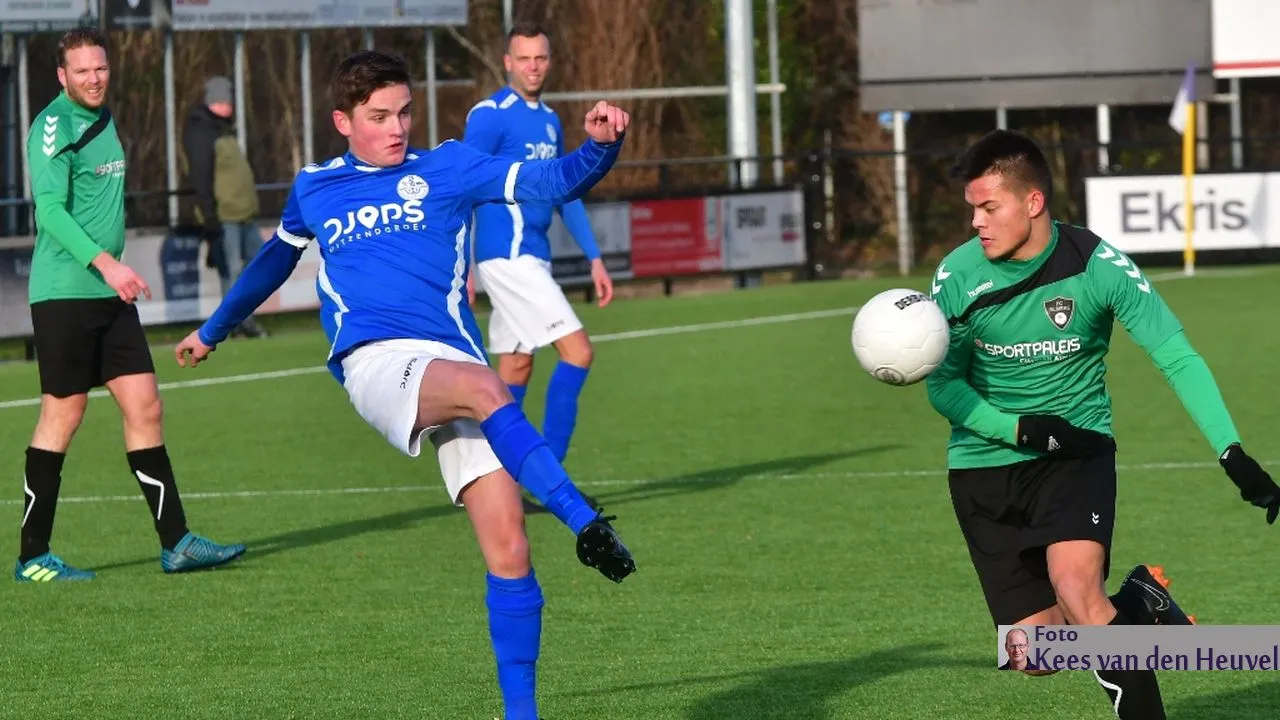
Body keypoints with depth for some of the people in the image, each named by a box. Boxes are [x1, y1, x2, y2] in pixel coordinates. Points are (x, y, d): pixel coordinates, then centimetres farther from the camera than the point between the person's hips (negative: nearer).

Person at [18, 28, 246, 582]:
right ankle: (32, 557, 3)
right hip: (63, 292, -8)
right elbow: (50, 209, -21)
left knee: (144, 405, 4)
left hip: (109, 293, 8)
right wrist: (105, 263, -29)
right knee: (63, 414, -5)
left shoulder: (102, 118, 16)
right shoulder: (55, 126, -11)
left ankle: (175, 543, 7)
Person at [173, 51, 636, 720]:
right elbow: (276, 258, 40)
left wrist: (598, 147, -19)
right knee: (486, 389, -37)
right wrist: (212, 331, 52)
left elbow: (546, 181, 1)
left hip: (456, 360, 1)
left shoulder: (445, 167, 14)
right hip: (376, 361, -1)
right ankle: (587, 524, -47)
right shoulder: (313, 189, 20)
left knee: (507, 543, -10)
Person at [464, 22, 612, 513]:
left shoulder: (549, 120, 15)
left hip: (531, 259, 8)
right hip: (507, 256, -8)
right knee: (577, 350, -14)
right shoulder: (490, 116, -9)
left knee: (515, 371, 9)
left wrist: (594, 257, 18)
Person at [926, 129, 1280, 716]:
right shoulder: (957, 276, -10)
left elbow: (1177, 358, -15)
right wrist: (1020, 429, -18)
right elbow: (943, 384, -1)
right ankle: (1135, 606, 25)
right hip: (984, 465, 3)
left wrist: (1232, 453, -26)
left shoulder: (1096, 266, -15)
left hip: (1077, 453, -3)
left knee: (1075, 590, -30)